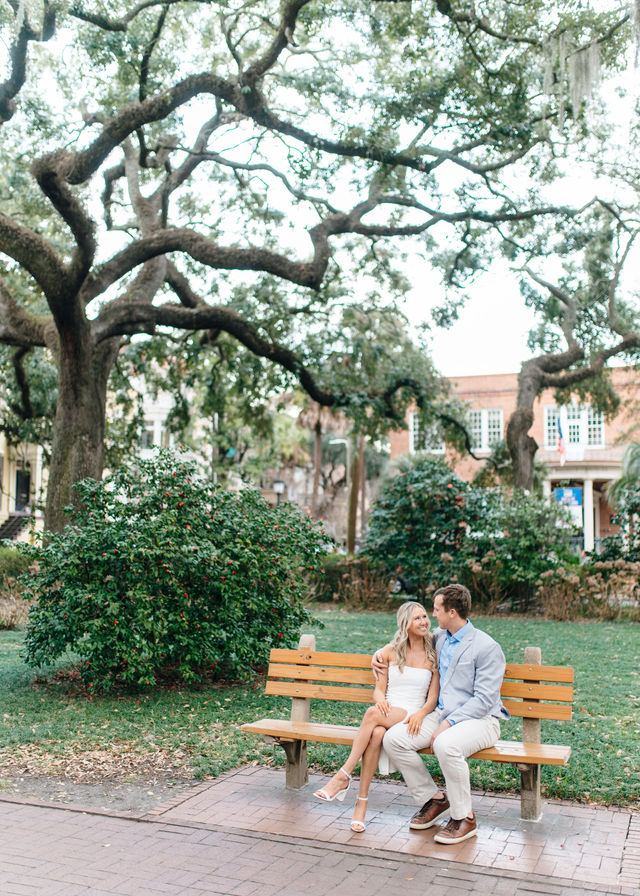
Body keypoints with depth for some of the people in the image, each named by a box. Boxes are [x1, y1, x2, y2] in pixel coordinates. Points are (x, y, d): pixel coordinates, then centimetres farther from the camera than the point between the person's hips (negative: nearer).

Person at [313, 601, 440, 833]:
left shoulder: (434, 655, 5)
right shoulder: (390, 652, 11)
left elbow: (433, 697, 2)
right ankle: (362, 802, -30)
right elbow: (379, 689, 10)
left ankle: (343, 776, -29)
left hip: (412, 717, -2)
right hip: (386, 712, 2)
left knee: (372, 713, -35)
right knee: (376, 734, -35)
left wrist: (421, 714, -19)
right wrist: (380, 699, -15)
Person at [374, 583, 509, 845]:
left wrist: (449, 724, -23)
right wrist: (381, 653, 13)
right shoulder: (439, 637, 11)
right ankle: (433, 799, 3)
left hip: (479, 719, -7)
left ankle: (464, 818, -16)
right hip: (441, 713, 7)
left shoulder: (487, 647, -11)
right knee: (393, 738, -15)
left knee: (446, 745, -38)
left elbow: (484, 699, -15)